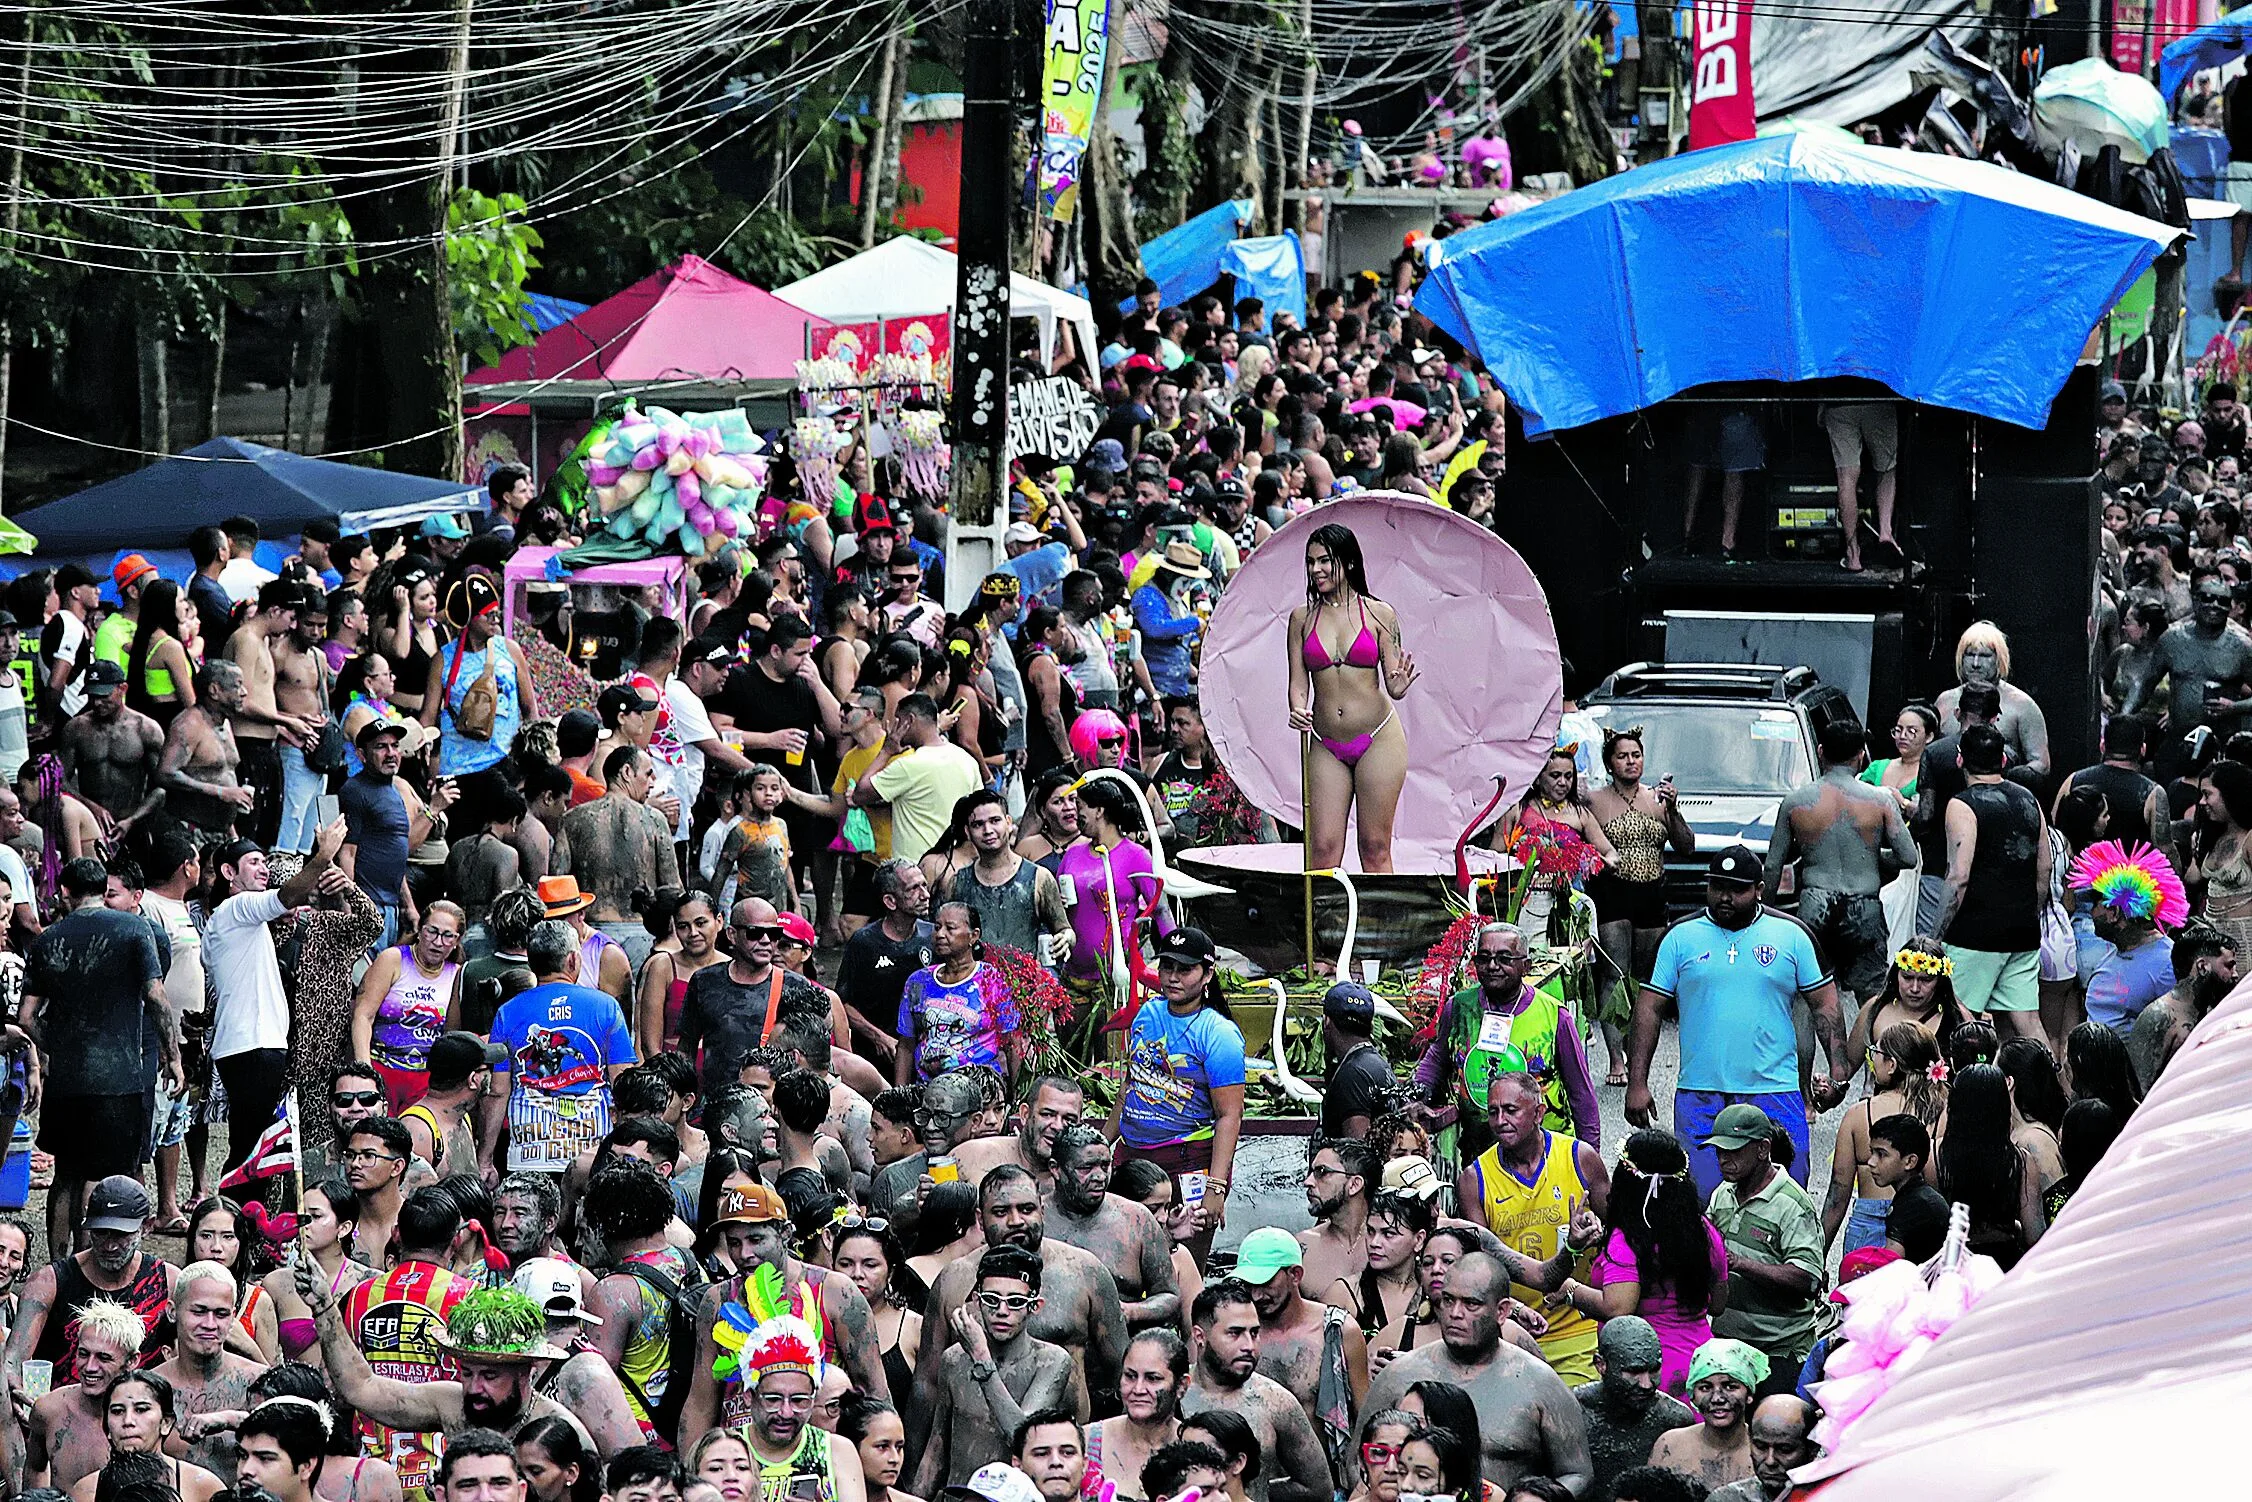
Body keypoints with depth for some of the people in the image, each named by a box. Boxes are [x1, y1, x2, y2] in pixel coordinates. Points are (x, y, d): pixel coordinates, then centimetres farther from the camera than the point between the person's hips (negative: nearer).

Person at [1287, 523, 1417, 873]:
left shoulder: (1378, 614, 1)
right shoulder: (1302, 618, 8)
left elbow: (1392, 682, 1)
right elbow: (1298, 682, 6)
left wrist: (1398, 687, -22)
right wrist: (1297, 711, -15)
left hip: (1378, 739, -2)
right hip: (1326, 746, 2)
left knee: (1375, 847, -1)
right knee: (1322, 849, -5)